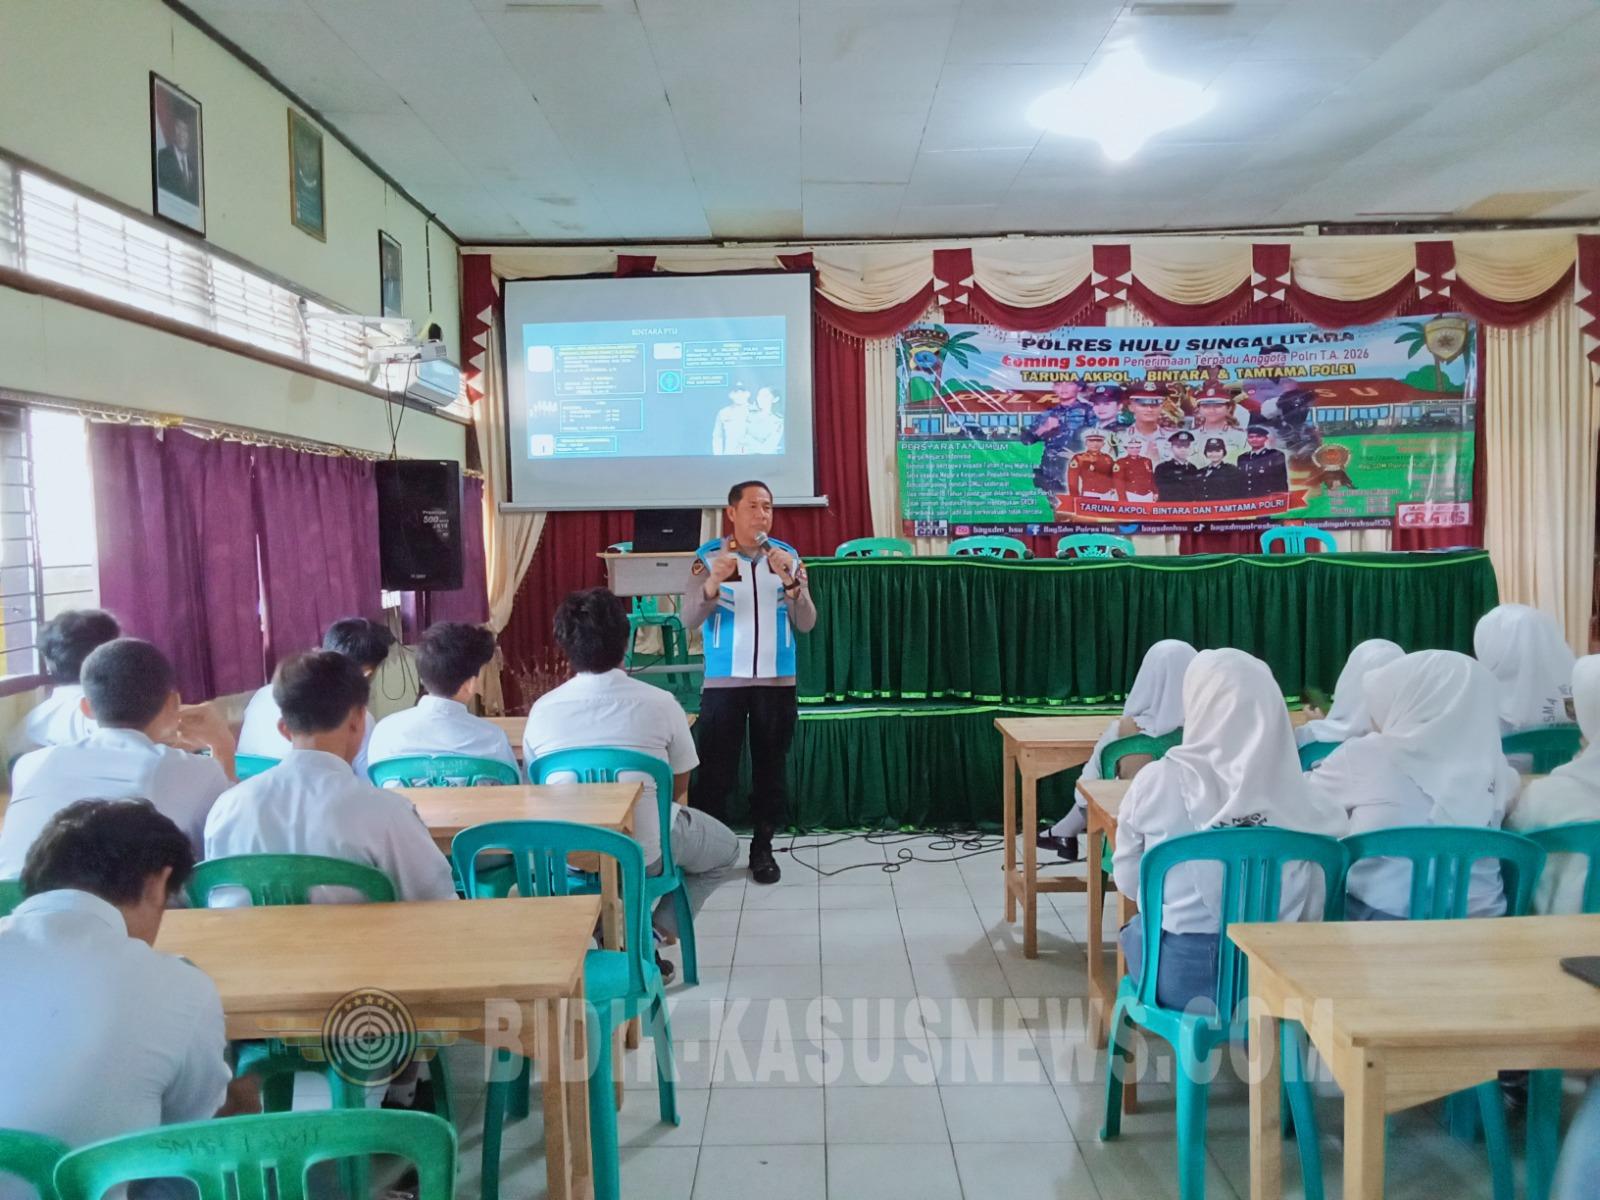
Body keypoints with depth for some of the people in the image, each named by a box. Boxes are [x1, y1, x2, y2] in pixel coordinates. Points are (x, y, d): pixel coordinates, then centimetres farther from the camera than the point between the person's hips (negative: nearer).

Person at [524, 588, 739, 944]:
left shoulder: (542, 710, -9)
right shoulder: (660, 704, -14)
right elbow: (678, 789, -1)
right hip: (645, 855, -3)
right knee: (726, 847, 26)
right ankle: (657, 932, 10)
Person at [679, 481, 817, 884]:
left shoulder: (787, 556, 3)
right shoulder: (708, 556, -2)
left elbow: (807, 624, -3)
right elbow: (689, 619, -9)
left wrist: (790, 581, -18)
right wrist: (713, 583, -25)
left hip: (777, 682, 2)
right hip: (723, 682, -2)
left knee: (770, 769, 8)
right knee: (715, 771, 0)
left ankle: (762, 848, 21)